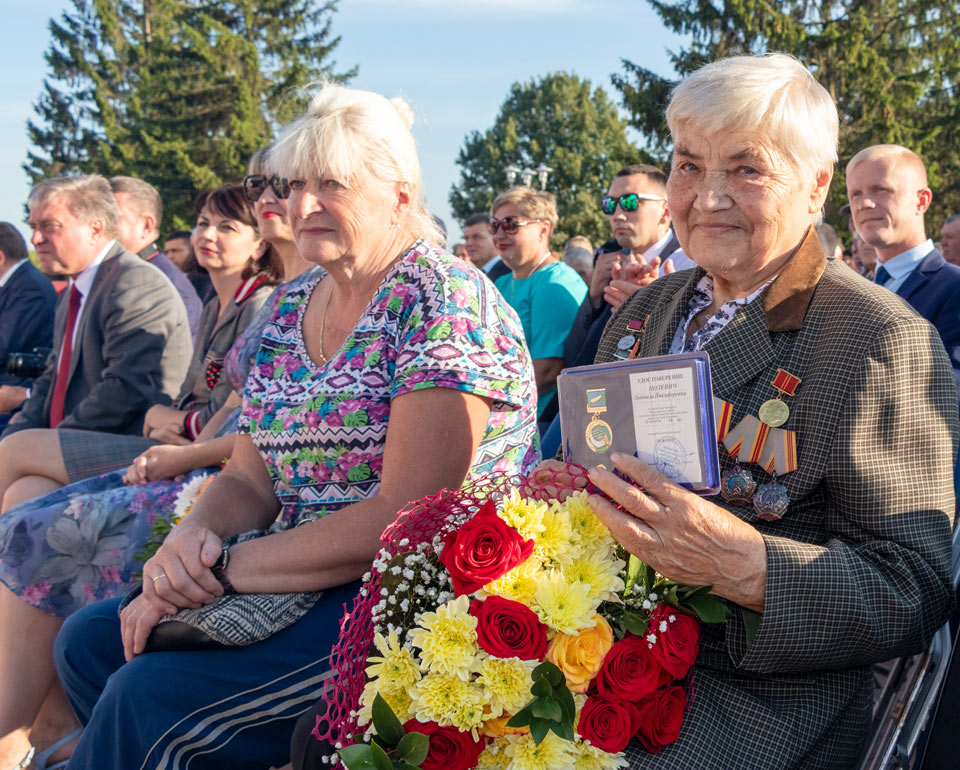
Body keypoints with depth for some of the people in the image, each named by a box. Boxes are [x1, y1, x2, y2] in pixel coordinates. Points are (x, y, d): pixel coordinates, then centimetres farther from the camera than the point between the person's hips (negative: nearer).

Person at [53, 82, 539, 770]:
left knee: (148, 696, -23)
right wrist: (193, 538, -11)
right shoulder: (291, 311, 12)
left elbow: (404, 518, -22)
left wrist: (226, 568, -19)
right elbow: (250, 478, 12)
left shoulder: (446, 301, -14)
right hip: (304, 583, 9)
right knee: (88, 640, 4)